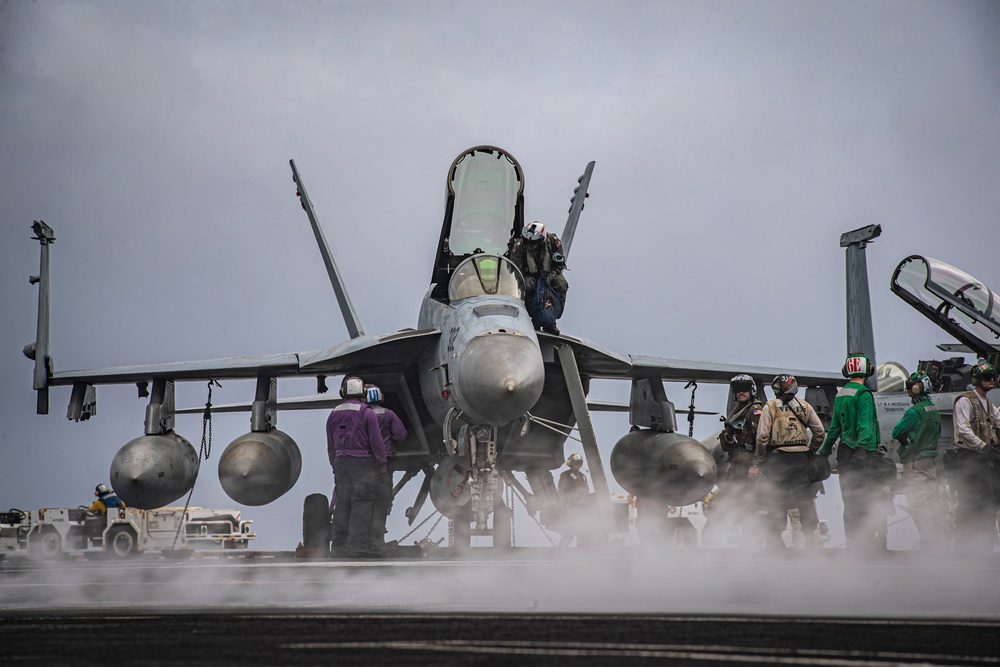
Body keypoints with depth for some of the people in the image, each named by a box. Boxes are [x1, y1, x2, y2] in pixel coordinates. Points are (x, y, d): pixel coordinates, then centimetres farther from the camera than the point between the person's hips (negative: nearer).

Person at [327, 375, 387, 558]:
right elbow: (376, 441, -7)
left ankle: (339, 544, 11)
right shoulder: (366, 413, -8)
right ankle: (358, 546, -12)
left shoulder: (333, 414, 10)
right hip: (362, 461, -5)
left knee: (342, 503, 10)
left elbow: (330, 446, 15)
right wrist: (382, 463, 3)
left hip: (341, 462, 5)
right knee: (362, 503, -6)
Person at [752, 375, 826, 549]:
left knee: (776, 504, 1)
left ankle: (775, 544, 1)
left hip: (778, 459, -3)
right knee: (806, 500, 10)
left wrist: (756, 463, -4)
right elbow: (819, 432, 6)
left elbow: (762, 436, -8)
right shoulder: (804, 407, 7)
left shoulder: (770, 407, -3)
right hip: (801, 459, 3)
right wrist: (811, 450, 19)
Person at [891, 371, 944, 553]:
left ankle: (928, 543, -11)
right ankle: (937, 544, 17)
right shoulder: (935, 410, 7)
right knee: (933, 502, 12)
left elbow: (896, 433, -13)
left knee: (917, 504, -7)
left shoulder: (914, 412, -18)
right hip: (931, 461, 8)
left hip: (915, 463, -8)